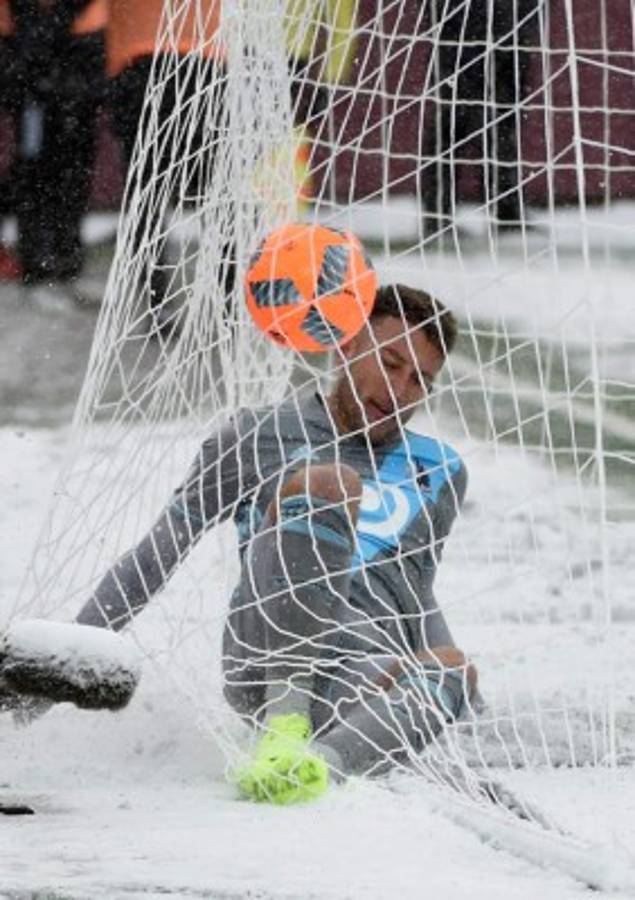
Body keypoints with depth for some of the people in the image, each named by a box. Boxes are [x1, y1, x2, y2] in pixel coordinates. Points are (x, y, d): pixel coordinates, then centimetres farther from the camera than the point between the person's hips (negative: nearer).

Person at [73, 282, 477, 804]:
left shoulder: (440, 472, 29)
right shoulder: (259, 438, 20)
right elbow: (157, 556, 20)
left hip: (371, 679, 2)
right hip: (268, 655, -2)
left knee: (450, 667, -36)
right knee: (327, 482, -29)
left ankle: (323, 761, -61)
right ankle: (284, 723, -38)